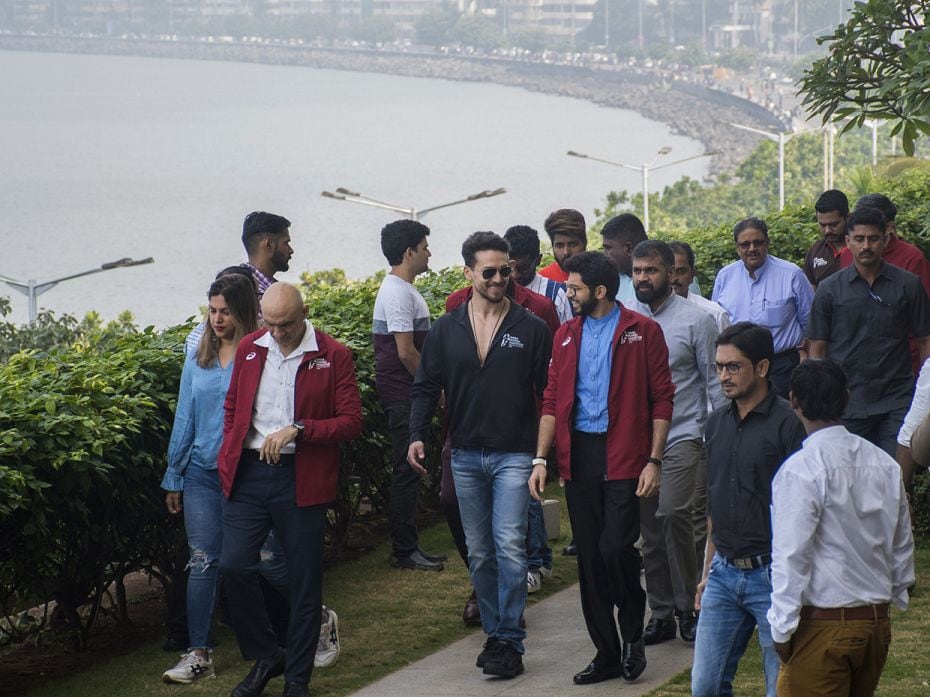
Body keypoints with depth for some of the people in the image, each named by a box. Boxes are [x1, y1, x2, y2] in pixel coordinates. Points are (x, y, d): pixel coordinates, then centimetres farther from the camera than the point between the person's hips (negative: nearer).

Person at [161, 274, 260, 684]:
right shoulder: (198, 361, 8)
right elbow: (184, 420, 14)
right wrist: (173, 477, 15)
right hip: (202, 473, 4)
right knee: (202, 562, 2)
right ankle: (198, 654, 3)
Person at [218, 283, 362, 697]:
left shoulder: (333, 356, -4)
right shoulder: (249, 349, 9)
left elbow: (351, 422, -6)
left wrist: (297, 430, -18)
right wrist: (229, 457, 8)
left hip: (302, 480, -3)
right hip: (249, 474, 3)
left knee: (304, 581, 2)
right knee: (233, 565, -6)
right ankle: (264, 658, 14)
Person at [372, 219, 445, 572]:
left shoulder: (399, 289, 15)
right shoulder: (399, 294, -17)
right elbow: (406, 352, -21)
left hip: (404, 395, 11)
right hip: (403, 394, -11)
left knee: (409, 470, 13)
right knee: (406, 471, -6)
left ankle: (408, 546, 18)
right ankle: (404, 551, -2)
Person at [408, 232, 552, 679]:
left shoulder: (531, 329, -2)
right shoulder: (446, 330, 5)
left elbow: (549, 392, -2)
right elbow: (426, 386, 9)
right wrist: (417, 435, -6)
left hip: (514, 454, -3)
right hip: (466, 456, 4)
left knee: (509, 546, -13)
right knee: (479, 554, 10)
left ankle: (510, 642, -8)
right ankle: (494, 634, 20)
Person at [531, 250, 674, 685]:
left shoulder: (642, 331, -2)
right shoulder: (566, 336, 12)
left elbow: (662, 399, -3)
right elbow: (552, 401, 12)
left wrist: (653, 461, -9)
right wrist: (541, 458, 3)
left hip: (623, 457, -5)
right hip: (578, 456, 5)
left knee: (615, 548, -15)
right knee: (589, 558, 6)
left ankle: (633, 634, 9)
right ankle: (607, 654, 15)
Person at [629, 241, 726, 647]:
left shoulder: (695, 320, 0)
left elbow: (715, 381, 2)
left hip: (682, 434, -4)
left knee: (673, 513, -20)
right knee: (649, 526, 6)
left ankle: (688, 607, -9)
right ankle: (661, 613, 14)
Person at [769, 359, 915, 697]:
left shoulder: (800, 470, -16)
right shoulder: (884, 464, 5)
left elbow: (790, 555, -16)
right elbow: (903, 545, 14)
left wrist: (782, 629, -10)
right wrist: (896, 595, 26)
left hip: (823, 626, -7)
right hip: (877, 623, 7)